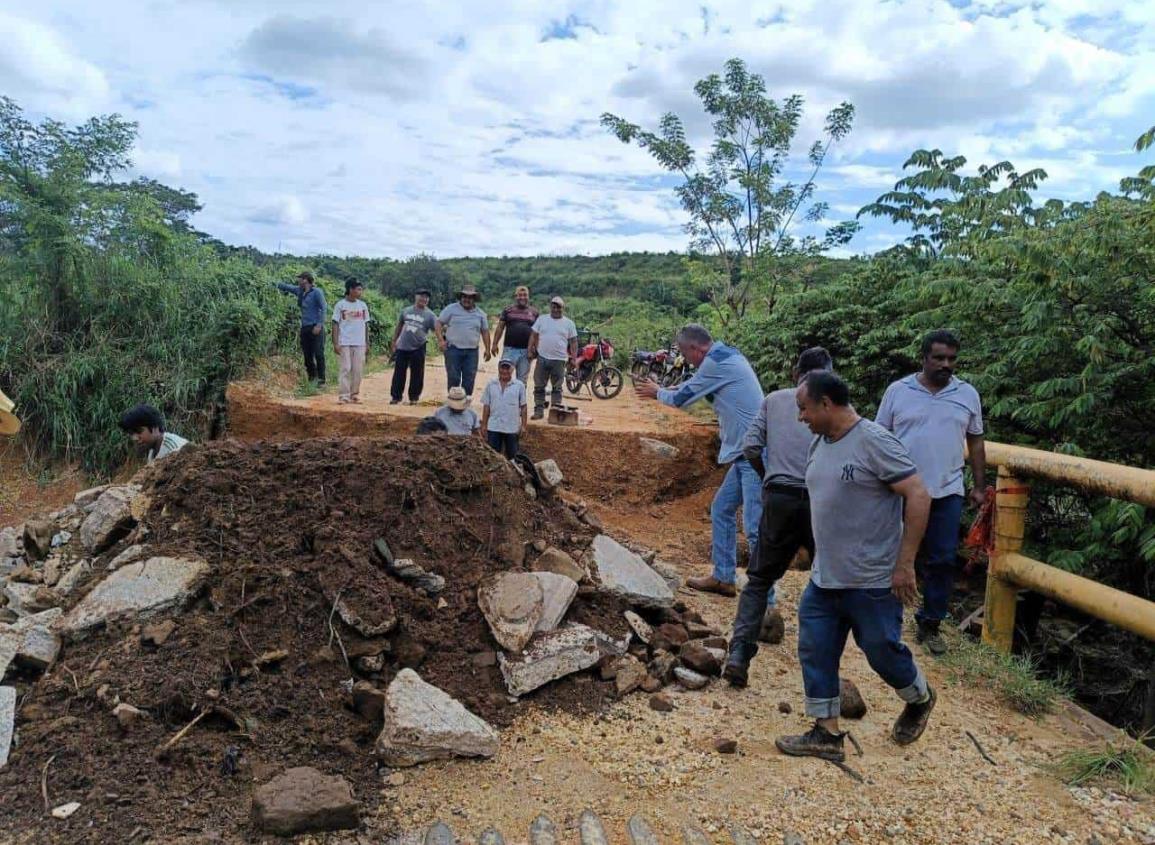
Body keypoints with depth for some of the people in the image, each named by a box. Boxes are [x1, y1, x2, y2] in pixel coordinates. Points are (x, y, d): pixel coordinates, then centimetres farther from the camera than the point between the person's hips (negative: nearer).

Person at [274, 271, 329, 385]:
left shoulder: (317, 292, -7)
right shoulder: (300, 291, 13)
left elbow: (324, 308, -10)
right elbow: (286, 287, 28)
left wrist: (319, 325, -16)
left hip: (315, 327, -7)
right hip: (304, 328, 7)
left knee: (318, 354, -7)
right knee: (307, 354, 8)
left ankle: (321, 379, -4)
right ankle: (312, 377, 15)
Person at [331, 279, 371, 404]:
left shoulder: (363, 305, 9)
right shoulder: (340, 305, -2)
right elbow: (335, 324, -2)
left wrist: (367, 342, 10)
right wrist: (335, 343, -8)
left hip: (360, 343, 4)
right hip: (344, 343, -4)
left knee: (358, 369, 4)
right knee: (346, 368, -5)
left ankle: (355, 393, 12)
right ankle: (344, 395, -3)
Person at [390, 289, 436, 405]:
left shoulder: (429, 315, -2)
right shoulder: (406, 311, 7)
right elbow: (399, 326, 17)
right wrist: (394, 341, 16)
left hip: (418, 349, -2)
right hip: (402, 347, 2)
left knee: (417, 374, 3)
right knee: (399, 373, 6)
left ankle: (414, 397, 15)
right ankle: (395, 396, 14)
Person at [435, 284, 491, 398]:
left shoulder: (480, 313, 10)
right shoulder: (451, 309, 1)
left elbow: (485, 331, 15)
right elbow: (438, 323, 0)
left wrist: (487, 349, 9)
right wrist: (440, 340, -12)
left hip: (471, 351, 3)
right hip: (453, 349, -2)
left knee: (469, 379, 2)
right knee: (453, 378, -1)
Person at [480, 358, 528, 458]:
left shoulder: (519, 386, -1)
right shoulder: (491, 385, 3)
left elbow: (523, 407, 2)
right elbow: (486, 406, 6)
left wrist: (523, 425, -1)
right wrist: (484, 425, 4)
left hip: (512, 428, -1)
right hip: (493, 427, 1)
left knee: (512, 455, 8)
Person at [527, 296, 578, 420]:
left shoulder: (569, 323, 4)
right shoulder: (542, 319, 7)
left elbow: (573, 342, 4)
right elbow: (533, 336, 8)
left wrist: (574, 358, -3)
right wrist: (530, 351, 0)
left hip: (559, 360, -1)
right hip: (542, 358, 1)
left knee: (557, 388, 5)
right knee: (539, 387, 4)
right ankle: (538, 410, 11)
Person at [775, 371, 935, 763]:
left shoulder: (874, 442, -18)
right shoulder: (820, 443, 7)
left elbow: (918, 497, -19)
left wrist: (905, 563, -20)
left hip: (872, 581, -7)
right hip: (824, 579, 8)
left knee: (883, 653, 9)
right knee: (815, 651, 8)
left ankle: (920, 700, 40)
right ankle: (826, 734, 20)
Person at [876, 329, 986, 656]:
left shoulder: (968, 394, 5)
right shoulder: (898, 391, -1)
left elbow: (975, 442, 11)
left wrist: (980, 486, 8)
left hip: (947, 493, 2)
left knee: (942, 561, 5)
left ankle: (930, 624, 20)